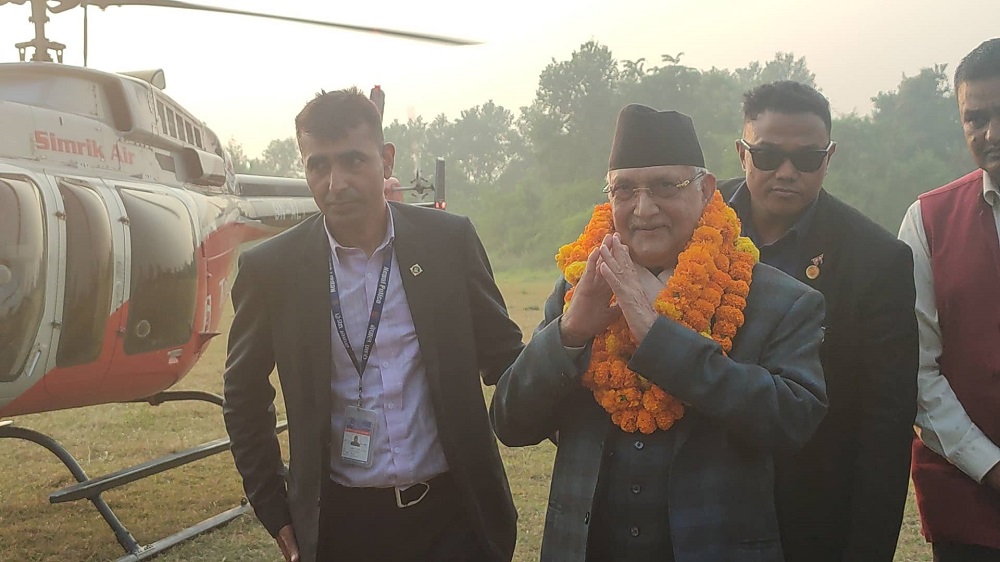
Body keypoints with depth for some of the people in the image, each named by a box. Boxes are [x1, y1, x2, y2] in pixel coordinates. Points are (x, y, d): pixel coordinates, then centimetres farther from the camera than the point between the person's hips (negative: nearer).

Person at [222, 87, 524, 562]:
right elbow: (245, 397, 6)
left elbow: (503, 357, 5)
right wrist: (275, 512, 5)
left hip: (453, 511, 0)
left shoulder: (450, 240, -4)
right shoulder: (272, 268, -5)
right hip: (340, 521, 0)